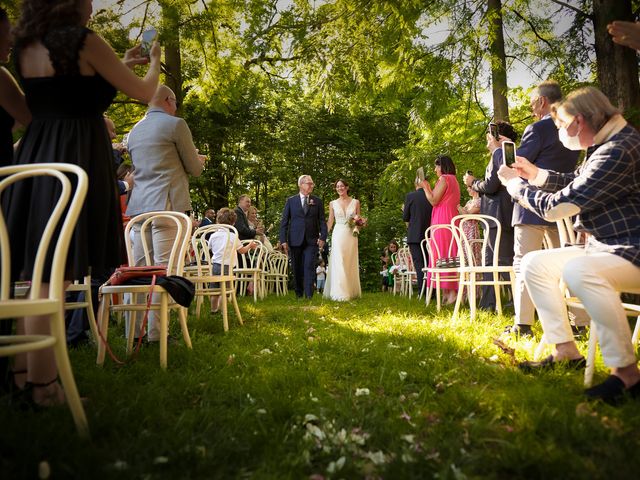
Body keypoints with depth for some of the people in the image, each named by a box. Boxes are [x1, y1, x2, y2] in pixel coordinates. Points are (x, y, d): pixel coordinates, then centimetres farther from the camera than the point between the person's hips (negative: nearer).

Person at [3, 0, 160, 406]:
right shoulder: (85, 41, -5)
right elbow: (144, 93, 2)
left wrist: (120, 64, 33)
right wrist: (154, 63, 24)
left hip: (34, 157, 8)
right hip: (77, 159, -8)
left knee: (33, 272, 12)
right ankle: (44, 386, 0)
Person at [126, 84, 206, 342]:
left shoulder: (135, 130, 20)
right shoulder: (175, 124, -1)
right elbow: (194, 168, 1)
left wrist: (192, 159, 36)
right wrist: (198, 161, 25)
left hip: (140, 205, 7)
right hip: (168, 205, -7)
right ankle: (155, 333, -7)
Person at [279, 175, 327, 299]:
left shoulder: (317, 201, 8)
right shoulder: (291, 201, 5)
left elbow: (322, 221, 5)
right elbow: (284, 221, 3)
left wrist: (323, 237, -8)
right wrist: (283, 240, -4)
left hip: (312, 241, 0)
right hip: (295, 240, 1)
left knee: (309, 267, -10)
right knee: (297, 269, 8)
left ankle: (309, 295, -8)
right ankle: (298, 294, 21)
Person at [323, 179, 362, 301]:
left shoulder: (355, 202, 8)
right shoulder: (333, 203, 7)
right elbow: (330, 222, 9)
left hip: (351, 235, 1)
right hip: (338, 235, -1)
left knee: (351, 263, 5)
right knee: (338, 263, -8)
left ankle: (351, 291, 17)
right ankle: (340, 293, -7)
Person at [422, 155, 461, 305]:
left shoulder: (444, 179, -8)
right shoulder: (453, 180, 21)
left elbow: (433, 201, -13)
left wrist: (425, 187, -1)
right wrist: (429, 188, 23)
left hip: (442, 221, -9)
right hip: (451, 218, 10)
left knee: (442, 253, -9)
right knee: (450, 253, 7)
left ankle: (450, 292, -12)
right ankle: (452, 290, 6)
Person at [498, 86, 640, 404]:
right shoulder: (605, 145, 10)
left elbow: (556, 207, -23)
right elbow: (573, 183, 29)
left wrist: (514, 184, -7)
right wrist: (535, 173, 17)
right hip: (605, 246, 10)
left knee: (578, 271, -38)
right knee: (534, 263, 4)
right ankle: (566, 351, 5)